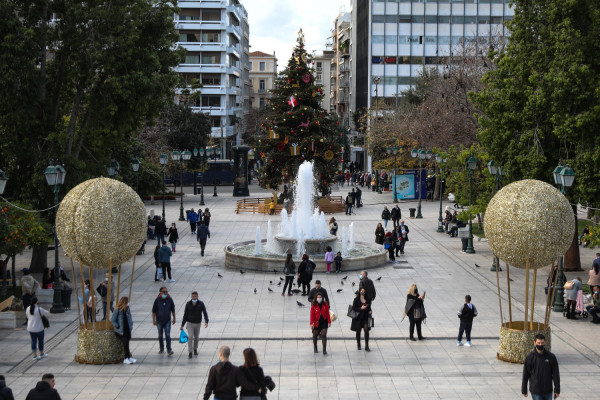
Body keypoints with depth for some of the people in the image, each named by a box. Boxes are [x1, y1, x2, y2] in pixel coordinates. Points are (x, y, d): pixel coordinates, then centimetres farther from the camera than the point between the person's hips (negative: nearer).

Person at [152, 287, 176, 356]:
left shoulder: (170, 299, -7)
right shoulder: (157, 300, -11)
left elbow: (173, 310, 5)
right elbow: (154, 311, -5)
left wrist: (174, 318, 9)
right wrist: (154, 320, -8)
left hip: (167, 321, 0)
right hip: (159, 321, 0)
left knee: (168, 335, -8)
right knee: (160, 335, 12)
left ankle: (169, 350, -9)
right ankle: (161, 349, 25)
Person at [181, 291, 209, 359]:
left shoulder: (201, 304, -11)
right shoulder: (188, 304, -9)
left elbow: (205, 313, -15)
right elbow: (185, 315, -2)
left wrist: (206, 322, -31)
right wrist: (182, 325, -1)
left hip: (198, 323, 1)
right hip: (190, 323, -1)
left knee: (196, 338, 14)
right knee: (190, 337, -12)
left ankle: (195, 349, 37)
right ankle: (190, 352, -8)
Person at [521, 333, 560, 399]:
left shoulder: (551, 357, -3)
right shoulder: (530, 357, -6)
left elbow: (556, 374, 0)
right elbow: (525, 375, 0)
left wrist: (557, 390, -4)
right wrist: (524, 390, 2)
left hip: (548, 391, 2)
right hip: (535, 392, -2)